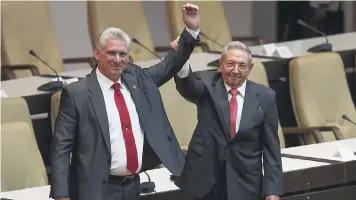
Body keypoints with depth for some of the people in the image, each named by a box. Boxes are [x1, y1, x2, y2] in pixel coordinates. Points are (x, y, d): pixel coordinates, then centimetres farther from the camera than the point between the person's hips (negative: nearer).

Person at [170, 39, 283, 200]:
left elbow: (271, 146, 2)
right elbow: (188, 86, -24)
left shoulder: (264, 97, 1)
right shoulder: (207, 85, 0)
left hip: (244, 185, 1)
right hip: (205, 179, 0)